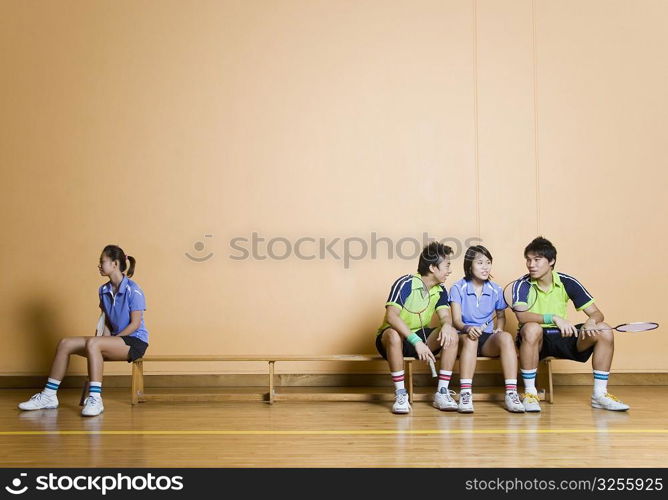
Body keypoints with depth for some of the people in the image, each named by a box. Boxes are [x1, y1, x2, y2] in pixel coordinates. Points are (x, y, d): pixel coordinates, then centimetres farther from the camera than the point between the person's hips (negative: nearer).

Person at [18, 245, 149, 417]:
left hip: (135, 342, -8)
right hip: (115, 340, 8)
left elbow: (135, 324, -13)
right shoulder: (103, 290, 11)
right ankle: (49, 396, -1)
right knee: (65, 343, -6)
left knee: (93, 344, -35)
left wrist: (111, 339, -14)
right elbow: (106, 319, 16)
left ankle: (95, 400, -35)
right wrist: (102, 338, -2)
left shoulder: (133, 290, -12)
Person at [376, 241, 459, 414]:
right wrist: (416, 341, -39)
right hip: (395, 336, -5)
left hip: (420, 337, 5)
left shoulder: (440, 291, 3)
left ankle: (442, 392, -16)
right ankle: (400, 394, -28)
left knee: (451, 334, -20)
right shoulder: (405, 283, -19)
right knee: (394, 335, -40)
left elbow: (445, 316, -6)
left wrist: (446, 325, -32)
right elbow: (391, 316, -30)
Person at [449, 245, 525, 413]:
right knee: (470, 339, -38)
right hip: (465, 336, -3)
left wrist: (499, 329, 1)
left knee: (506, 337, -30)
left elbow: (501, 315, 24)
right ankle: (465, 395, -43)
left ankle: (511, 394, -34)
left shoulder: (496, 290, 8)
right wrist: (467, 328, -34)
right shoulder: (458, 288, -2)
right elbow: (456, 321, -11)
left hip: (488, 340, 3)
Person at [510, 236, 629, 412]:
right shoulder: (522, 285, -9)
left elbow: (596, 313, -2)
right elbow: (522, 316, -28)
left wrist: (591, 321, -26)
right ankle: (530, 393, -26)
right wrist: (554, 318, -39)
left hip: (563, 338, 4)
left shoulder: (567, 283, -2)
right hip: (535, 339, -3)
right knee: (531, 328, -38)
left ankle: (600, 394, -6)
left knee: (605, 331, -15)